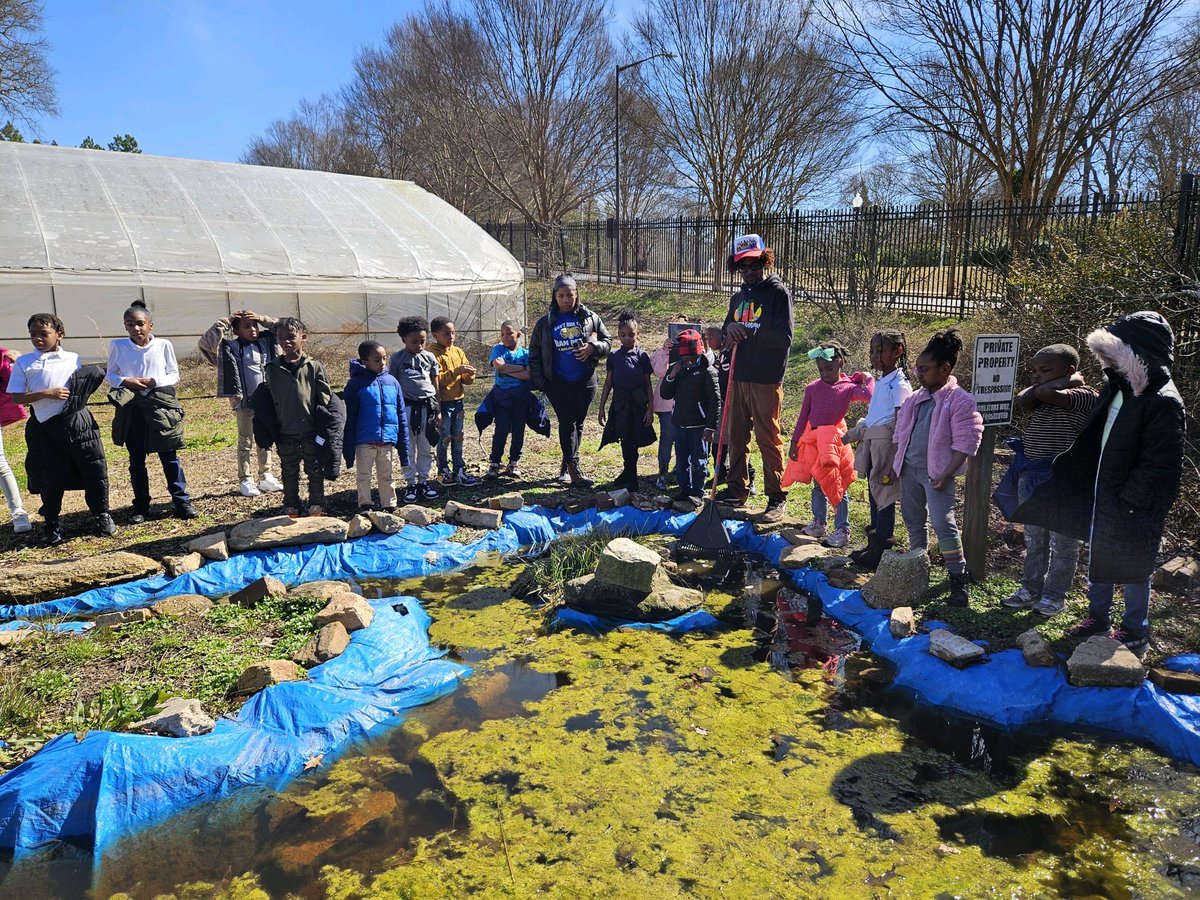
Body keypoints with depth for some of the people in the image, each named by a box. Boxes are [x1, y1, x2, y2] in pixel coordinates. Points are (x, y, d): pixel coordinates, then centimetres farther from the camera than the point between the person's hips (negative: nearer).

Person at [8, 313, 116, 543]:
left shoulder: (73, 359, 5)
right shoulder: (24, 363, 2)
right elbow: (16, 397, -3)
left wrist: (78, 400, -5)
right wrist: (46, 394, -15)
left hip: (76, 423, 1)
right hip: (45, 427, 0)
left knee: (94, 471, 4)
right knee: (50, 480, 7)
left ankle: (102, 516, 20)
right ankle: (51, 524, 22)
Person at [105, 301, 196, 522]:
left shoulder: (163, 345, -1)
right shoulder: (117, 346, 2)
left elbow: (174, 375, 4)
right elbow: (110, 374, 8)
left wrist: (155, 381, -15)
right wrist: (125, 381, -13)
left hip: (160, 405, -1)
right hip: (132, 408, 2)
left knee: (169, 456, 2)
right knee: (136, 459, 9)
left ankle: (182, 501, 8)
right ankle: (141, 506, 18)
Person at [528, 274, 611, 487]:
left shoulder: (589, 318, 4)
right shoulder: (545, 323, 2)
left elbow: (607, 340, 10)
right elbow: (534, 354, 5)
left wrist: (593, 348, -12)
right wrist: (540, 382, -3)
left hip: (585, 381, 2)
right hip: (558, 383, -2)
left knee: (578, 424, 10)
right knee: (567, 422, -9)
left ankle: (565, 467, 24)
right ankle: (574, 469, -9)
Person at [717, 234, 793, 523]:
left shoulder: (778, 293, -5)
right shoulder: (739, 297, 17)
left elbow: (784, 337, -14)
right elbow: (726, 334, 20)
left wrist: (748, 331, -18)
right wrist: (730, 330, -4)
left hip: (767, 380, -7)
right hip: (739, 377, 7)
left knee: (768, 438, -3)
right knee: (737, 435, 12)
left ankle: (777, 497, 6)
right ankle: (737, 489, 23)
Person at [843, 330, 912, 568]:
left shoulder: (899, 385, -13)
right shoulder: (879, 382, 13)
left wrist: (893, 464, -19)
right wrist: (849, 436, 19)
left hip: (886, 446, -9)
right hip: (871, 445, 9)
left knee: (884, 497, -2)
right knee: (874, 495, 16)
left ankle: (880, 551, 6)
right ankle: (874, 544, 27)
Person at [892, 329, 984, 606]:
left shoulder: (960, 401, -11)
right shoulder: (916, 399, 11)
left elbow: (966, 443, -15)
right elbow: (900, 434, 18)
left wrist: (946, 475, -19)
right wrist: (894, 465, 13)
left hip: (935, 472, -7)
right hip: (908, 469, 8)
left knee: (943, 524, -11)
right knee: (912, 519, 15)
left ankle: (958, 578, -3)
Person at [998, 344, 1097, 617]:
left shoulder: (1084, 396, -12)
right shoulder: (1038, 397, 8)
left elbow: (1048, 393, -28)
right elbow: (1023, 400, -13)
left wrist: (1071, 379, -11)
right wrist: (1037, 385, -5)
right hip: (1030, 476, 7)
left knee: (1062, 543, 8)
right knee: (1033, 540, 18)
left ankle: (1054, 596, 20)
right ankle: (1031, 589, 30)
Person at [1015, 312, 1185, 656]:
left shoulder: (1163, 401, -21)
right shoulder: (1118, 388, 6)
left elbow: (1159, 464, -23)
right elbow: (1095, 440, 15)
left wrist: (1129, 501, -23)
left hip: (1134, 506, -8)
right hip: (1103, 492, 8)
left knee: (1133, 567, 7)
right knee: (1098, 556, 20)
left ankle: (1135, 631, 24)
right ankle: (1098, 615, 37)